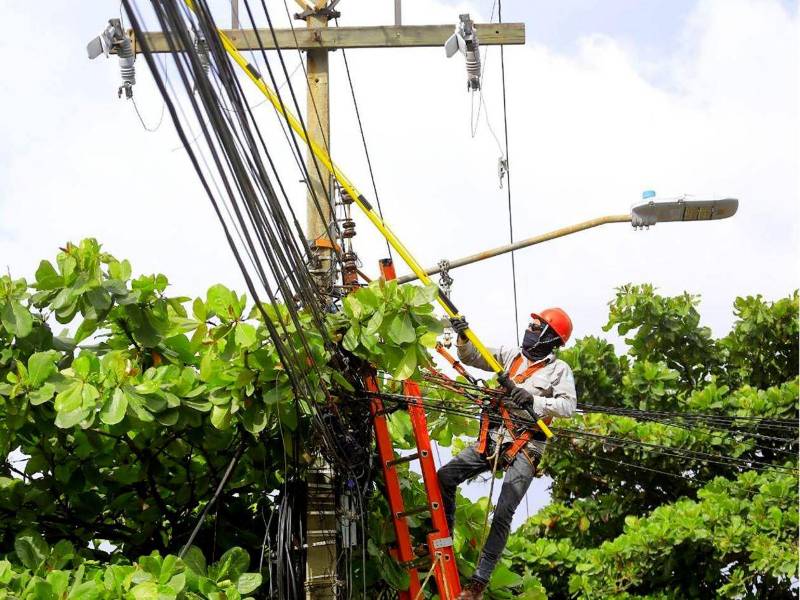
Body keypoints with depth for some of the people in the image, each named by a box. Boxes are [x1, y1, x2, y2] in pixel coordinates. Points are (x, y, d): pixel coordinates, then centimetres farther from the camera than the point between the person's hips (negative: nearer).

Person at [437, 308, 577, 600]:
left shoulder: (559, 370, 0)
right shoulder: (510, 355, 13)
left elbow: (568, 406, -13)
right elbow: (471, 357, 12)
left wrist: (531, 400, -22)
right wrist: (463, 335, -7)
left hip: (525, 447, -5)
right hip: (492, 439, 5)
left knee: (503, 514, -12)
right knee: (445, 476, -4)